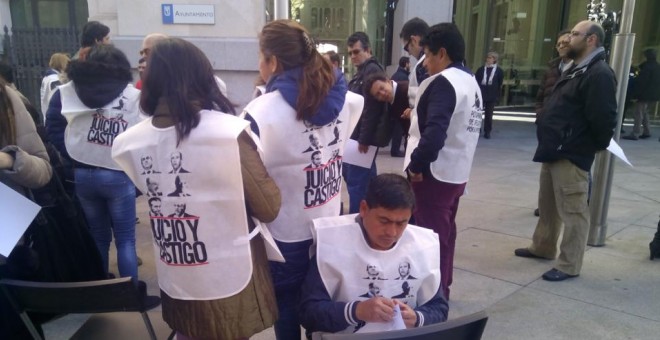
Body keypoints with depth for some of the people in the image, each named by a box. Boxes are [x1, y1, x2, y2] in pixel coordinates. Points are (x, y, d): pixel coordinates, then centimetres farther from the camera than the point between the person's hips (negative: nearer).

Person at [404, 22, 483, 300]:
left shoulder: (443, 82, -18)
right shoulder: (470, 82, 11)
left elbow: (434, 133, -29)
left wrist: (416, 164, -16)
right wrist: (418, 114, 10)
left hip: (435, 173, -9)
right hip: (457, 172, 9)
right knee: (444, 233, 19)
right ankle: (442, 288, 32)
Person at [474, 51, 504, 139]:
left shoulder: (499, 71, 3)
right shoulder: (480, 69, 6)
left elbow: (500, 85, 5)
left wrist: (497, 96, 1)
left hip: (492, 96, -1)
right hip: (480, 95, 1)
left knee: (489, 115, 5)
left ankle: (487, 132, 13)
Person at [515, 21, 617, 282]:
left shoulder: (599, 74, -16)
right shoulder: (575, 70, 18)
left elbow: (603, 117, -22)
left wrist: (596, 146, -9)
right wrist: (550, 143, 16)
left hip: (572, 155, -10)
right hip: (554, 150, 11)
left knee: (572, 210, -1)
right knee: (548, 205, 20)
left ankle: (569, 265, 9)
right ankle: (542, 247, 35)